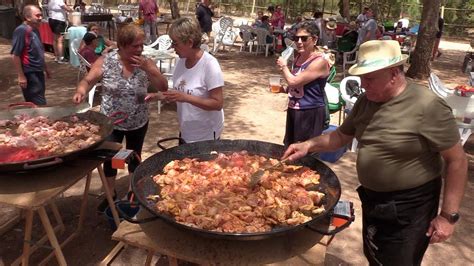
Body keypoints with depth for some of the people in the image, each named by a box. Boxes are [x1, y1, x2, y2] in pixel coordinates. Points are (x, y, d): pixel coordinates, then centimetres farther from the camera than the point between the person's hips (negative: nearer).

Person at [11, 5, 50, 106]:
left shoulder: (35, 30, 10)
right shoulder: (21, 31, -17)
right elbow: (15, 55, -19)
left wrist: (45, 68, 24)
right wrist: (21, 76, -20)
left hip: (38, 72, 9)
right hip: (29, 74, -9)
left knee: (33, 103, 17)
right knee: (40, 104, -5)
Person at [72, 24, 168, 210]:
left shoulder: (146, 63, -9)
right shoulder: (105, 61, -11)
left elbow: (163, 87, -13)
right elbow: (88, 81, -8)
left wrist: (147, 68, -26)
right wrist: (80, 91, -30)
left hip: (138, 124, 1)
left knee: (134, 158, 18)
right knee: (110, 159, 11)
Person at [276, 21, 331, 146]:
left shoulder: (319, 62, -19)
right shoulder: (298, 58, 8)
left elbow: (293, 81, -22)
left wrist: (283, 66, -7)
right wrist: (283, 89, 6)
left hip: (311, 113, -9)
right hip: (293, 110, 9)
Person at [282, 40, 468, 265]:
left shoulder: (428, 106, -22)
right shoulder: (366, 100, -1)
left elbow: (457, 160, -17)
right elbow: (341, 136, 10)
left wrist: (449, 215, -16)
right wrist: (309, 145, -6)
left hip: (408, 208, -6)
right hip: (372, 200, 7)